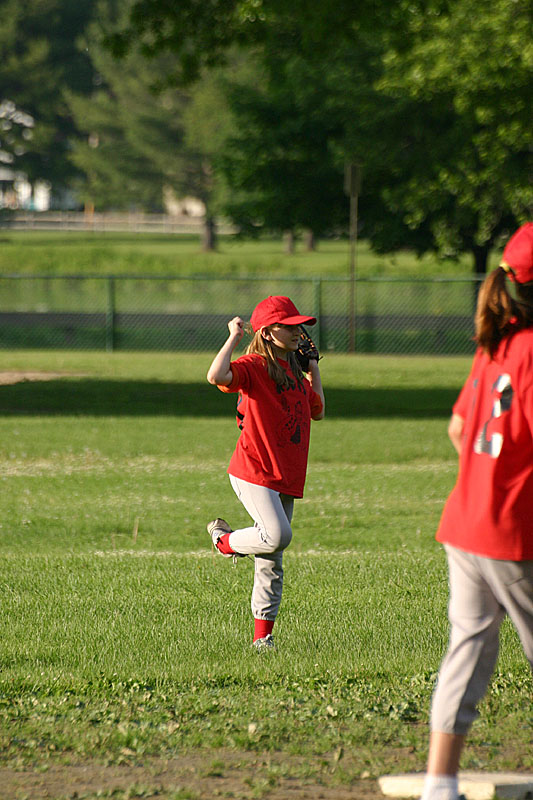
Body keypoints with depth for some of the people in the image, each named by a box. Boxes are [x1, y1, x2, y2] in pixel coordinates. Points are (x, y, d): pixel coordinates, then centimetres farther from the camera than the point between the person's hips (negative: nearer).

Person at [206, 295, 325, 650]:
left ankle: (263, 636, 12)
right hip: (254, 471, -8)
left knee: (272, 564, 7)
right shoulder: (254, 366, -10)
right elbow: (217, 376, -31)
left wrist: (314, 369, 27)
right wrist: (234, 337, -20)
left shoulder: (293, 371, 17)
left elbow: (317, 410, 30)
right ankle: (224, 539, 5)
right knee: (277, 535, -25)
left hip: (286, 479, 8)